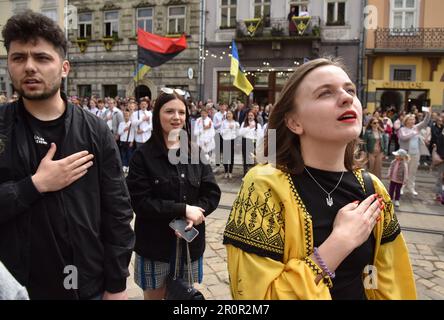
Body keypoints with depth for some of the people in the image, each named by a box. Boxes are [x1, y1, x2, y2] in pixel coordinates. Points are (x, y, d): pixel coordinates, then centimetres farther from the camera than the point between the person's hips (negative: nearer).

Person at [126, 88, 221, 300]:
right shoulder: (143, 155, -9)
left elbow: (212, 193, 0)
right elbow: (140, 202, -16)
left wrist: (195, 212, -19)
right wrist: (183, 209, -20)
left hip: (189, 243, 3)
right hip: (155, 245, -3)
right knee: (154, 295, 15)